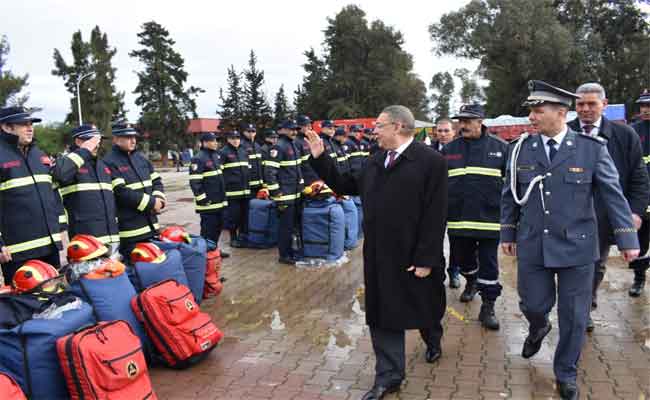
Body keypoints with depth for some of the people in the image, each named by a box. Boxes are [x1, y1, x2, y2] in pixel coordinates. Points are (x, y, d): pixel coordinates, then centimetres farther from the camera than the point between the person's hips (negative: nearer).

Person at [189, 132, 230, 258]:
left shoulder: (216, 156, 14)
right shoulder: (199, 159, -14)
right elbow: (194, 182, -18)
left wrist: (223, 195, 22)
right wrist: (202, 198, -18)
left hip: (219, 201, 9)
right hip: (208, 203, -9)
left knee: (218, 226, 16)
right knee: (208, 229, -3)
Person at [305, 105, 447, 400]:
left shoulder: (431, 161, -14)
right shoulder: (376, 160, 7)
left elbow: (435, 216, -16)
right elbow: (348, 186, 11)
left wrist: (425, 260, -18)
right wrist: (320, 158, 6)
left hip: (413, 256, -5)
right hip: (380, 255, 5)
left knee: (424, 308, 18)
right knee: (382, 314, 10)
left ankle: (433, 341, 51)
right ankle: (389, 376, 24)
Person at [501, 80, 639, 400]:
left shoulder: (592, 148, -6)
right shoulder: (521, 148, 0)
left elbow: (613, 194, -3)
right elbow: (510, 195, 7)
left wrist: (628, 239, -5)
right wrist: (508, 233, 9)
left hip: (577, 246, -1)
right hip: (532, 246, 1)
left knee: (574, 316, 9)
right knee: (533, 305, 9)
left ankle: (566, 374, 31)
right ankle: (539, 328, 47)